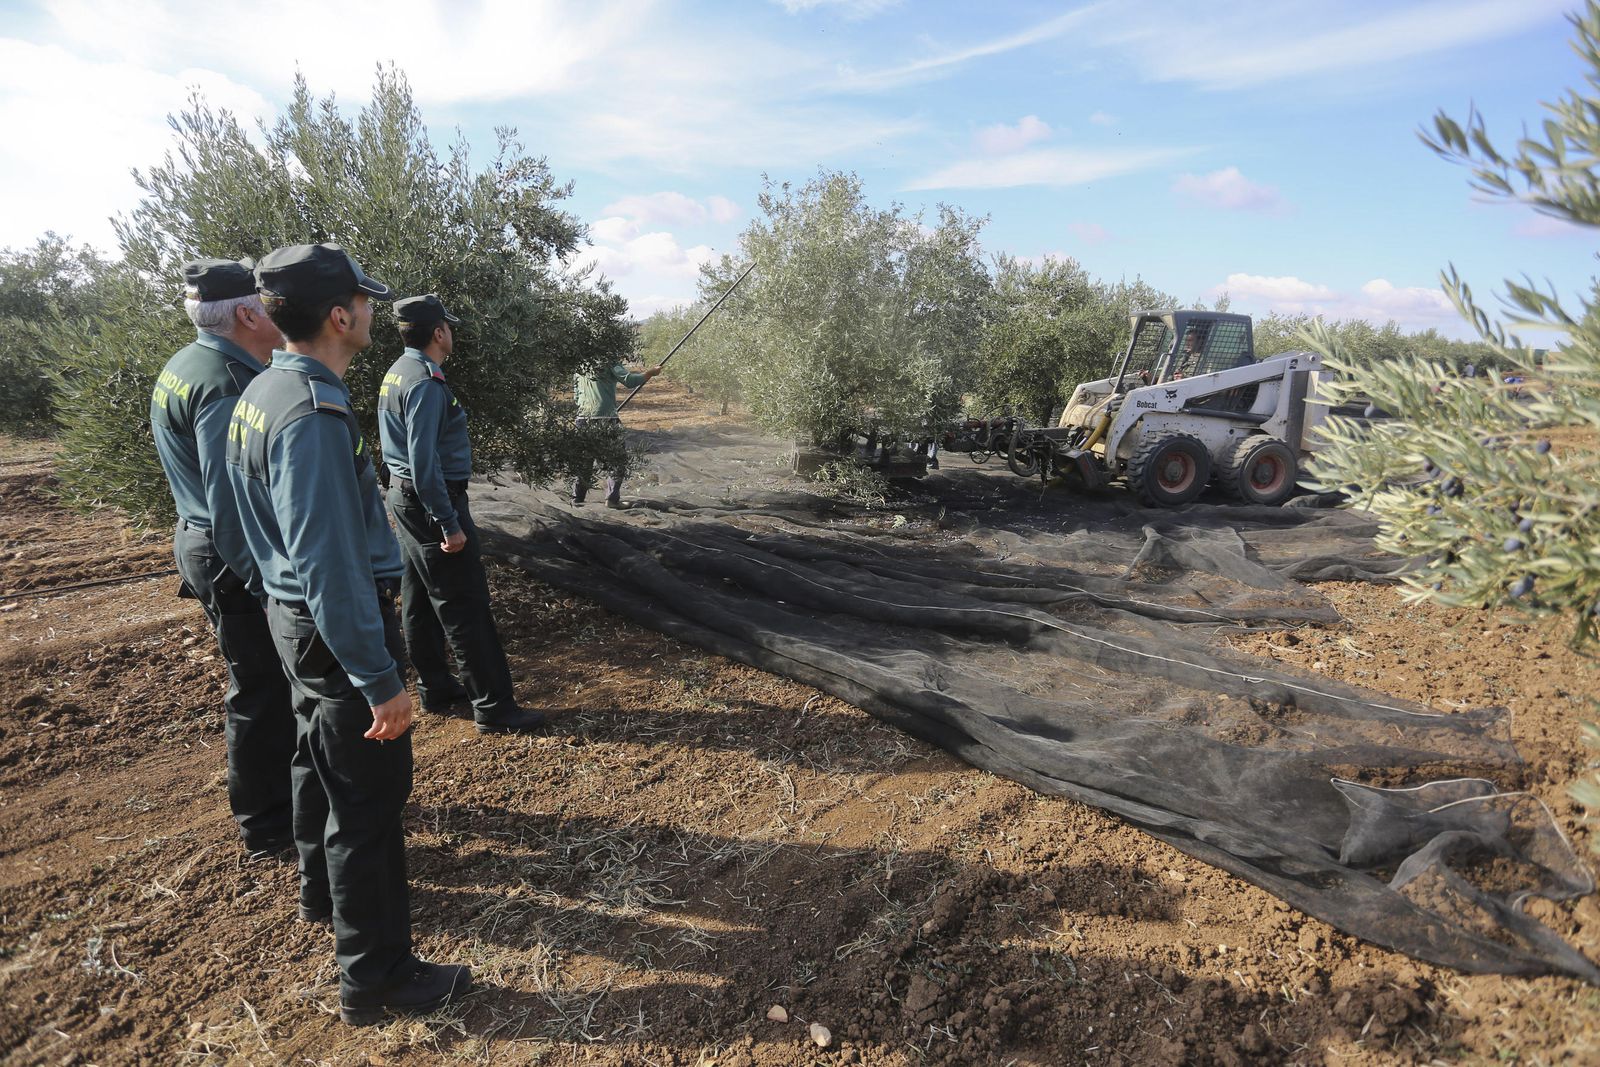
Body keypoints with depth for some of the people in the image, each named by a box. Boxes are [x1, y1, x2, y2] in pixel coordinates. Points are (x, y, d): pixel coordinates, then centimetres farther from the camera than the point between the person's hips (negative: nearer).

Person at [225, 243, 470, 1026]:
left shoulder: (263, 391, 6)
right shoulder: (312, 414, -26)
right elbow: (329, 565, -28)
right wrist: (380, 679, -23)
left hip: (294, 615, 10)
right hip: (338, 627, -10)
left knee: (322, 760, 26)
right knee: (368, 798, 1)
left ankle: (322, 892, 48)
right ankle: (375, 977, 15)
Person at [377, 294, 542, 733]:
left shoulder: (397, 373, 12)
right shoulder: (426, 383, -19)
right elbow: (424, 463, -24)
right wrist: (449, 525, -22)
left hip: (404, 499, 10)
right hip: (431, 501, -10)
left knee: (420, 602, 16)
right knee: (465, 609, -7)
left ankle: (435, 688, 28)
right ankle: (494, 708, -1)